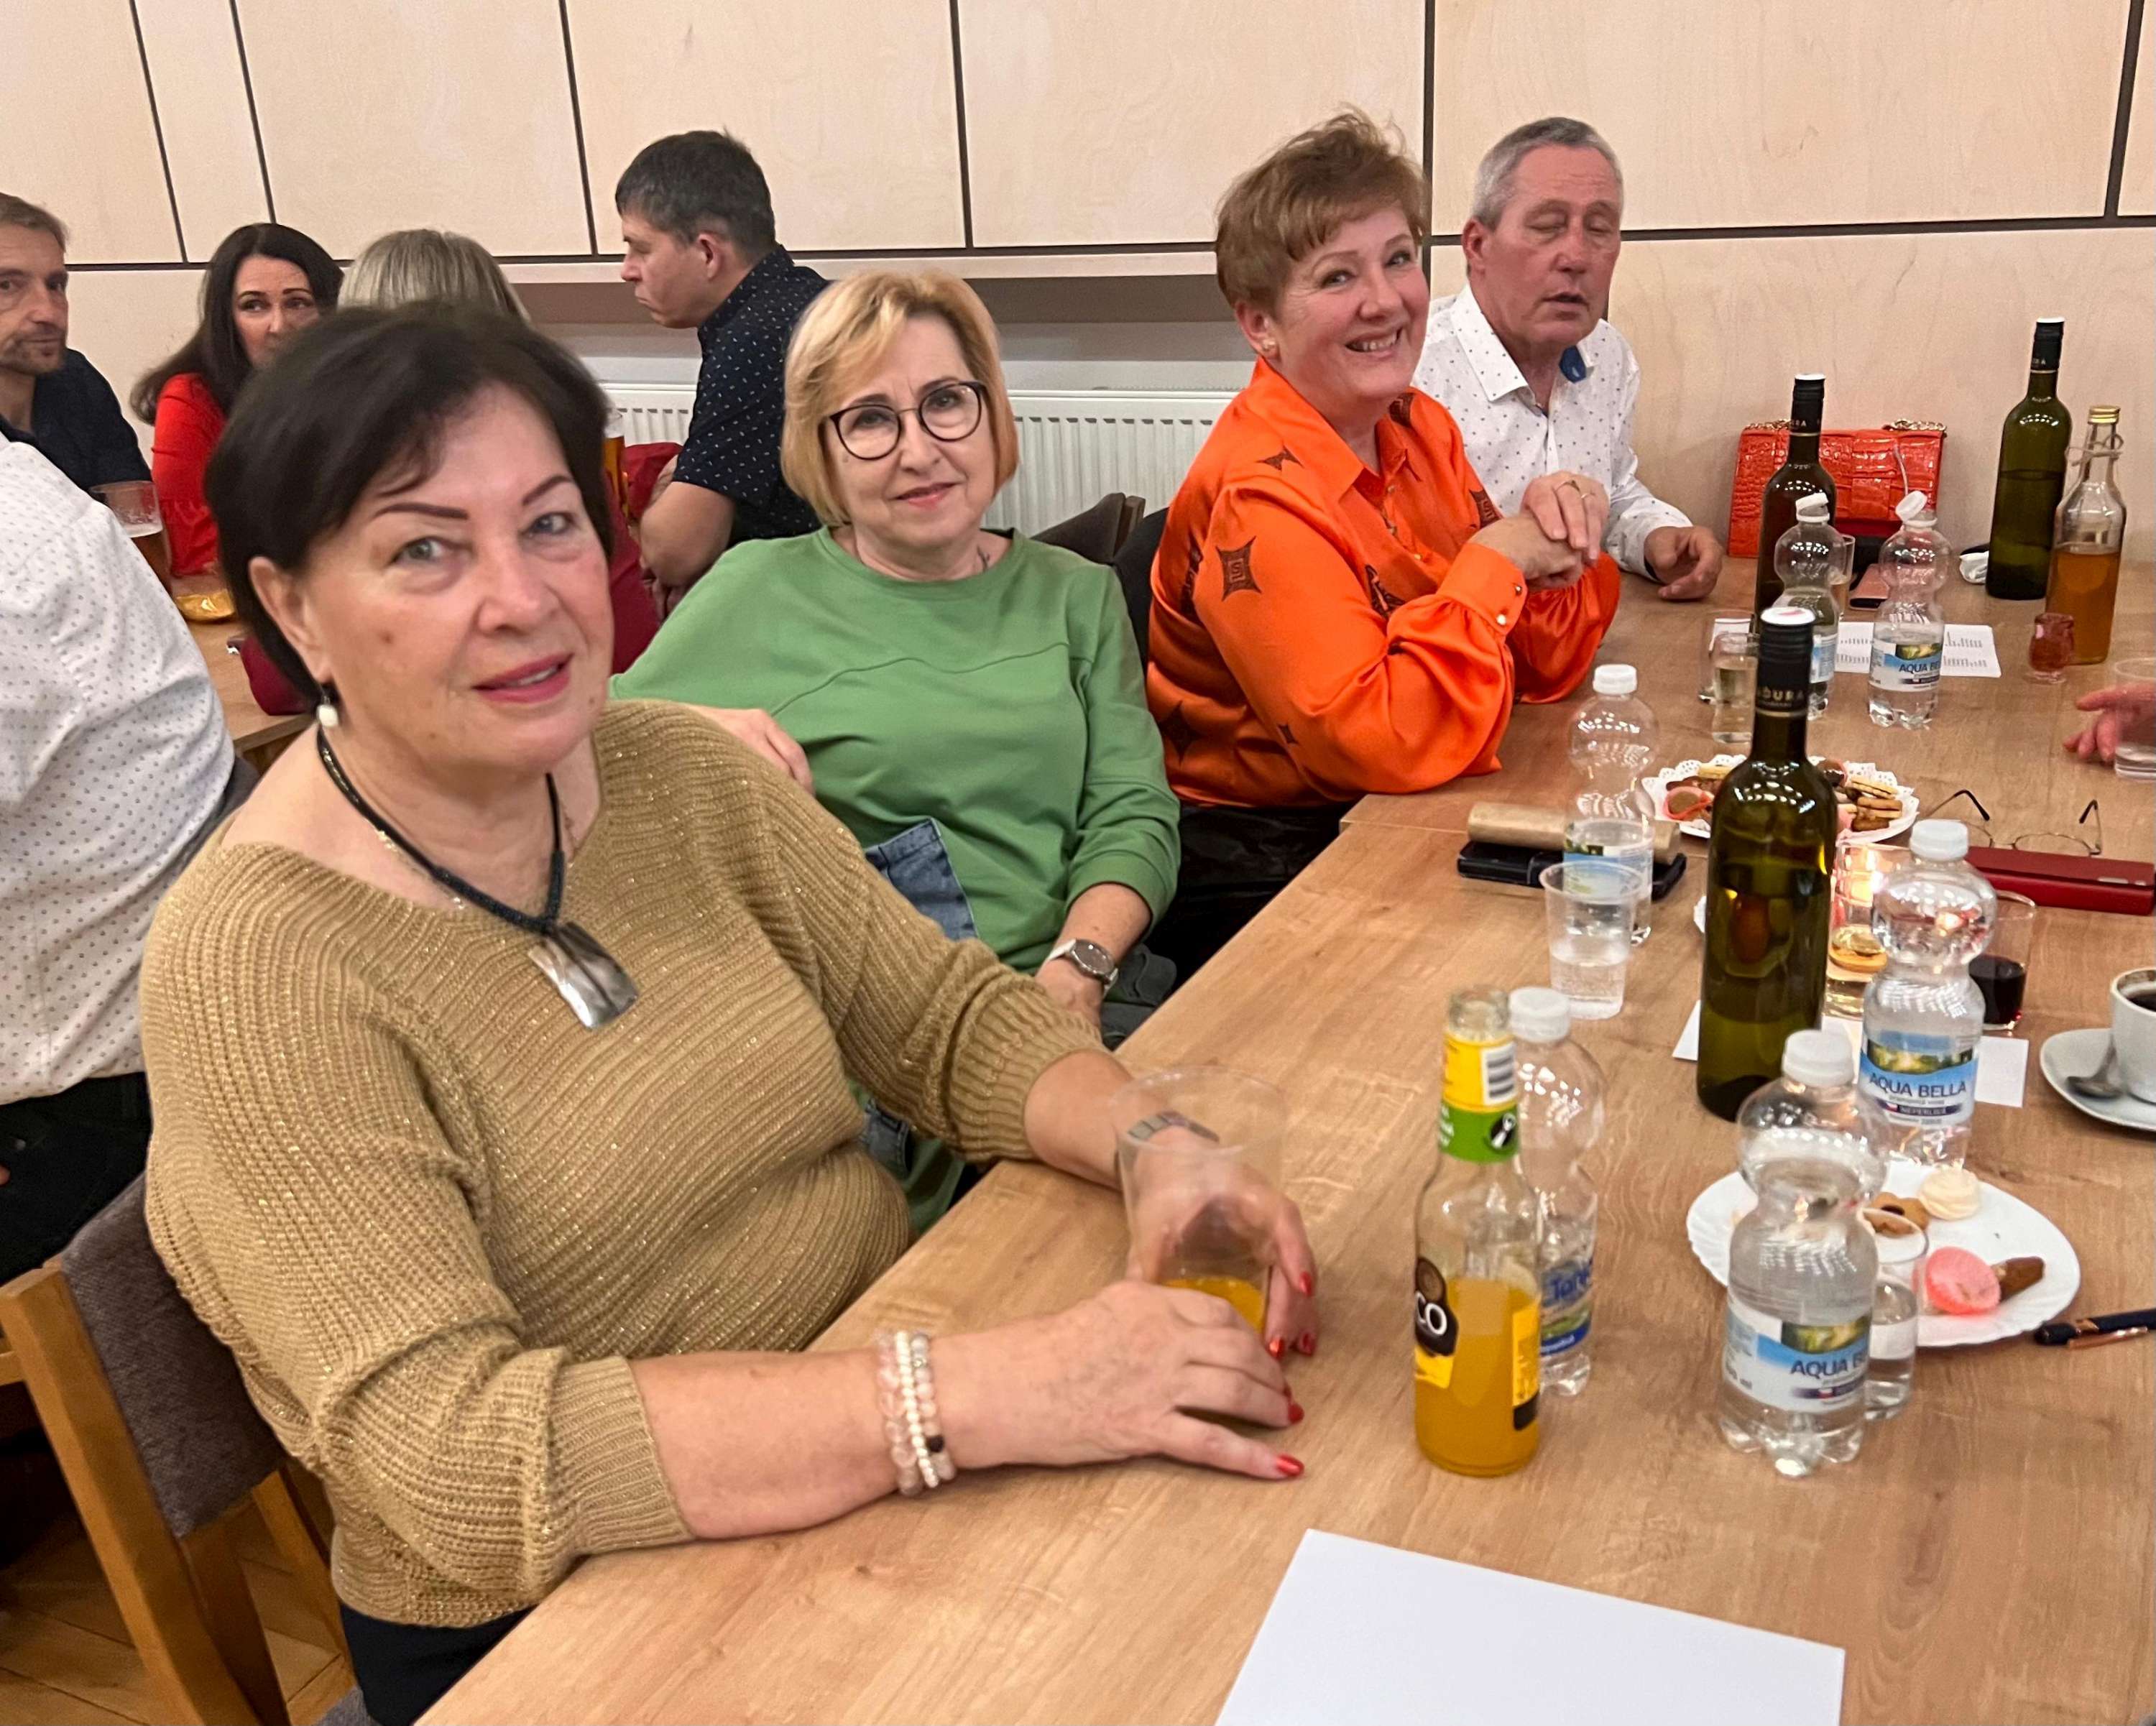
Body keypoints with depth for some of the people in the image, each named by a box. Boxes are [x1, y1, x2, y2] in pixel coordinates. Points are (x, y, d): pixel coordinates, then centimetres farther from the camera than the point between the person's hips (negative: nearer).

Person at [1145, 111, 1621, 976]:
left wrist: (1559, 542, -10)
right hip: (1263, 865, -7)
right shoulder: (1258, 497, -20)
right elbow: (1387, 743, -28)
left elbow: (1538, 668, 9)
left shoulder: (1420, 428, 4)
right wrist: (1498, 558, -20)